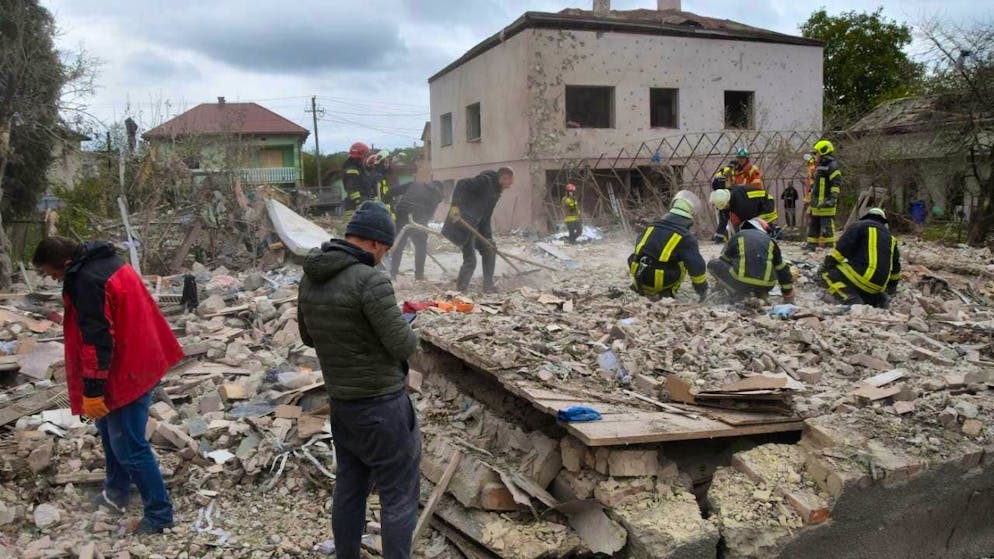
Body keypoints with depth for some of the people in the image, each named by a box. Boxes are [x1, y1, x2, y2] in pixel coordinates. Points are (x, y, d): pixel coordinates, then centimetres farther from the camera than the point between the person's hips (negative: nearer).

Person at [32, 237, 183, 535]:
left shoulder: (86, 281, -24)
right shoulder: (106, 261, 7)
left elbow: (96, 339, -26)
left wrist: (92, 390, -21)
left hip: (126, 371, -11)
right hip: (139, 362, 11)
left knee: (129, 446, -2)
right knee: (110, 429, 26)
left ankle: (159, 514, 8)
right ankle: (116, 492, 41)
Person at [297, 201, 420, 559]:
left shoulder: (310, 279, 3)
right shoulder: (369, 280, -22)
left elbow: (308, 337, 15)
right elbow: (403, 345, -19)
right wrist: (410, 334, 2)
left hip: (340, 401, 8)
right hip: (381, 403, -8)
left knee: (349, 488, 20)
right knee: (399, 494, 4)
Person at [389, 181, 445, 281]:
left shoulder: (414, 184, 25)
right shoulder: (437, 194, 19)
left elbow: (394, 191, 15)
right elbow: (430, 212, 7)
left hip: (401, 213, 3)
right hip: (418, 218, -2)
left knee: (398, 244, 12)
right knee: (421, 246, 15)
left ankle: (393, 273, 13)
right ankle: (419, 274, 15)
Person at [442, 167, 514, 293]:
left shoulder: (495, 191, 17)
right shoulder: (485, 181, -10)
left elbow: (486, 217, 16)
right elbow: (461, 184, -22)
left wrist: (488, 238, 9)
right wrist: (455, 205, -34)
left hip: (475, 226, 10)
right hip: (463, 223, -10)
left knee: (489, 251, 17)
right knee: (470, 260, -11)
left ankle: (488, 286, 24)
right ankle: (460, 290, 0)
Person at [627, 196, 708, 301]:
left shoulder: (652, 227, 11)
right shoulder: (686, 237, -6)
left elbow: (639, 250, 23)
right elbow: (697, 266, -9)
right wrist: (702, 290, 6)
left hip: (639, 279, 5)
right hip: (661, 284, -5)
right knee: (683, 261, 18)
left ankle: (647, 291, 17)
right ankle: (668, 293, 6)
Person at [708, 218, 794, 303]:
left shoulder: (737, 236, 16)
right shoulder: (770, 241, 20)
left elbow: (723, 261, 26)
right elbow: (782, 270, 23)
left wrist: (720, 281, 44)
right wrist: (788, 296, 32)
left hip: (741, 282, -4)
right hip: (765, 286, 4)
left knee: (712, 264, 15)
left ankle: (737, 294, -3)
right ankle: (759, 294, 5)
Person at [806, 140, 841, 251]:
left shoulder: (832, 165, -10)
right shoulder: (820, 166, 21)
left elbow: (837, 183, -18)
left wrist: (833, 197, -25)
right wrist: (812, 200, 27)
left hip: (826, 203, -10)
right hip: (816, 203, 10)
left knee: (827, 226, -9)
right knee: (813, 224, 14)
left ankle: (829, 245, -7)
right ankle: (812, 244, 21)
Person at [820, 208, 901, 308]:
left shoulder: (860, 226, 7)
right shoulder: (890, 236, 27)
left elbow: (841, 248, -7)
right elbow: (896, 265, 33)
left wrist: (827, 264, 2)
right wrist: (892, 286, 45)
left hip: (864, 275, -7)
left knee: (828, 273, 3)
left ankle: (851, 300, -20)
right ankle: (878, 298, 7)